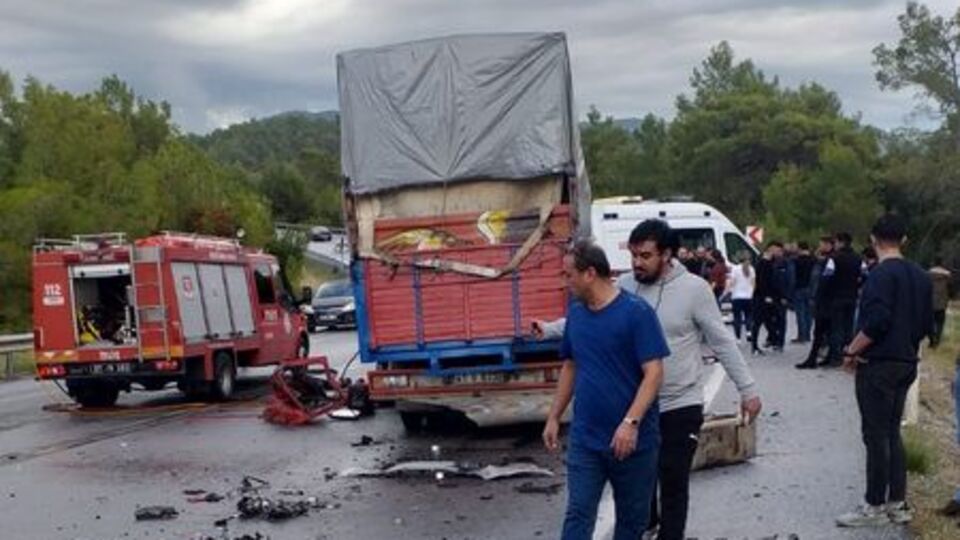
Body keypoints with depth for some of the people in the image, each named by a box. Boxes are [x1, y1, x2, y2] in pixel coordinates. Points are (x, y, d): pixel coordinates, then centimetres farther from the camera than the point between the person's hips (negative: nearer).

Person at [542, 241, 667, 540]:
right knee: (578, 516, -1)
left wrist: (631, 422, -26)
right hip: (585, 438, 4)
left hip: (633, 438, -4)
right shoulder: (575, 312, 6)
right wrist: (554, 417, 15)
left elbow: (653, 373, -17)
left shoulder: (636, 312, -13)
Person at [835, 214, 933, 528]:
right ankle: (897, 503, 16)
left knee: (876, 435, -2)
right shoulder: (920, 277, 10)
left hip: (878, 364, -8)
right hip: (907, 363, 8)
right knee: (892, 433, 14)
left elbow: (876, 321, -23)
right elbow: (926, 324, 13)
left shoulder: (881, 275, -16)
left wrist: (851, 352, -13)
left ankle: (875, 506, 2)